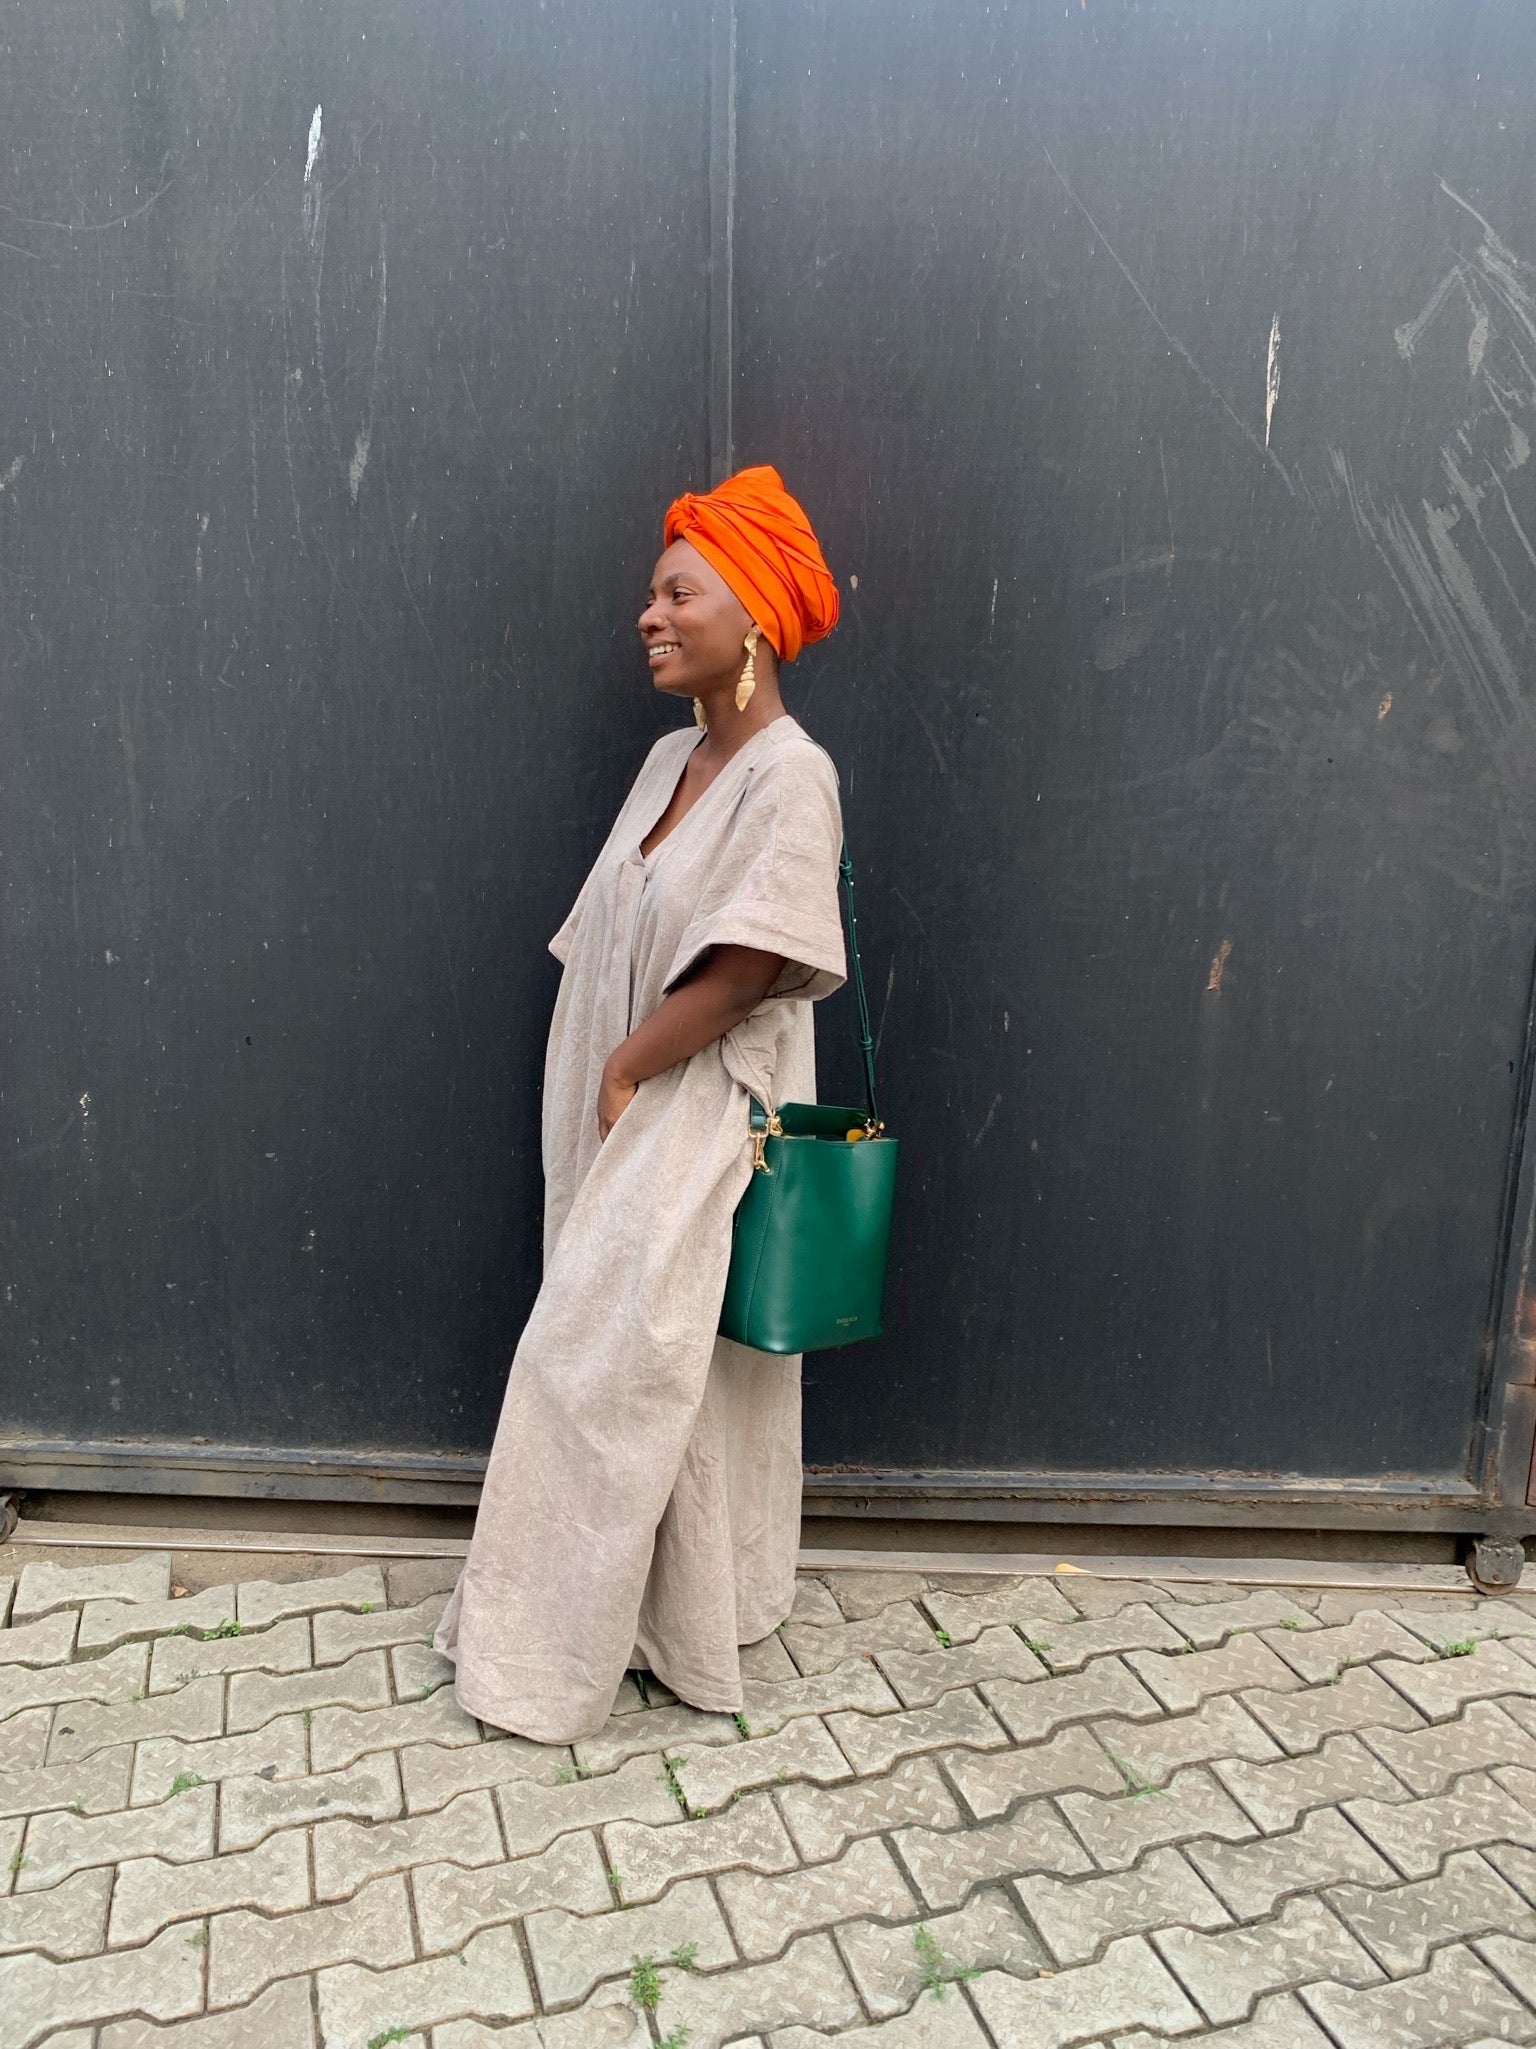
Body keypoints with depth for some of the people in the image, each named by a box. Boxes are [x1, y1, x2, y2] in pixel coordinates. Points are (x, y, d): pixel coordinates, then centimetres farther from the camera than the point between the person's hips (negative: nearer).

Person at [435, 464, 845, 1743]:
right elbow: (610, 948, 10)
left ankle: (550, 1662, 16)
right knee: (670, 1376, 16)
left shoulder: (789, 774, -15)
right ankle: (693, 1623, 32)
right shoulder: (672, 760, 9)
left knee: (598, 1367, -2)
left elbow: (740, 970, -20)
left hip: (696, 1125, -8)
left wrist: (623, 1074, -10)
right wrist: (603, 1086, 1)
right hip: (627, 1116, 8)